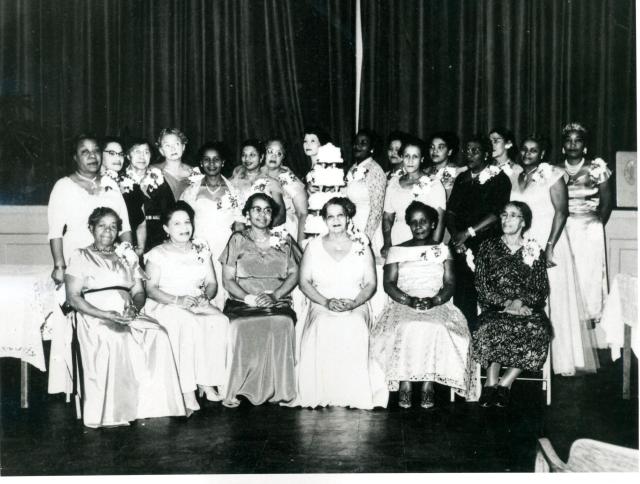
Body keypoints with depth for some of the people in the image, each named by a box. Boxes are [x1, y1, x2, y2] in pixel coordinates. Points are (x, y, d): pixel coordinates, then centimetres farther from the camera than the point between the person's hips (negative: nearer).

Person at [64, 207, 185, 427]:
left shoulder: (127, 255, 22)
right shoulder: (80, 257, 9)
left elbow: (139, 291, 17)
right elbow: (73, 297, -2)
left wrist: (134, 307, -8)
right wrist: (105, 315, -15)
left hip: (129, 315, 4)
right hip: (94, 317, -4)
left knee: (158, 334, -27)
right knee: (114, 340, -37)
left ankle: (151, 404, -25)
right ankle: (111, 412, -29)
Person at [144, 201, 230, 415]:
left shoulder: (201, 250, 16)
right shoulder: (158, 254, 2)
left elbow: (212, 283, 12)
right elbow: (151, 289, -6)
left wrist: (205, 296, -11)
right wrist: (178, 300, -20)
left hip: (198, 305, 4)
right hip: (164, 307, -4)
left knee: (220, 321, -29)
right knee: (189, 323, -37)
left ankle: (207, 382, -27)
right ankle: (187, 390, -36)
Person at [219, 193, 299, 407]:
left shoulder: (282, 240, 18)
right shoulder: (238, 240, 13)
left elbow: (293, 274, 10)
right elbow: (227, 280, 6)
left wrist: (275, 295, -8)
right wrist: (249, 298, -12)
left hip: (277, 301, 1)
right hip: (242, 301, -1)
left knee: (282, 324, -34)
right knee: (243, 326, -36)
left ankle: (278, 388, -26)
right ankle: (239, 388, -25)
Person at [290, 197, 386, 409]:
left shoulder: (361, 247, 11)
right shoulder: (314, 246, 11)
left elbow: (371, 284, 7)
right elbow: (304, 282, 6)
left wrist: (353, 303, -12)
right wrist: (326, 302, -10)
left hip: (355, 308, 0)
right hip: (321, 307, 0)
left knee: (353, 330, -36)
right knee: (321, 330, -36)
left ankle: (352, 395, -26)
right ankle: (320, 394, -27)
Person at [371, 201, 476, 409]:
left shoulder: (442, 250, 18)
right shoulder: (397, 250, 16)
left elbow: (450, 283, 7)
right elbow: (389, 283, 5)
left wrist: (434, 300, -13)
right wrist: (408, 300, -14)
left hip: (437, 305, 0)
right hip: (403, 305, 0)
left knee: (437, 329, -34)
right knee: (406, 328, -35)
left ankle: (429, 385, -26)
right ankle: (404, 384, -27)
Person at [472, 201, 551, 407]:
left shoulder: (534, 252, 14)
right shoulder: (488, 247, 12)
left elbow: (542, 290, 7)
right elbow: (481, 286, 4)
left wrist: (520, 301, -13)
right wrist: (506, 303, -12)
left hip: (527, 308, 1)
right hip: (495, 309, -1)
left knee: (537, 330, -32)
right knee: (493, 328, -36)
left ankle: (504, 383, -23)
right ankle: (492, 382, -25)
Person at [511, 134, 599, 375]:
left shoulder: (551, 174, -5)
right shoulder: (516, 177, 13)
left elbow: (561, 211, -12)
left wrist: (550, 246, -20)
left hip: (548, 242, -5)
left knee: (553, 299, -4)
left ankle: (562, 359, 4)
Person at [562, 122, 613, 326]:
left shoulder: (596, 168, 1)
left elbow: (607, 201, 3)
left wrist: (597, 224, 0)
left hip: (588, 230, -2)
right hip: (562, 229, 2)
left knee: (588, 272, -2)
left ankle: (590, 315, 8)